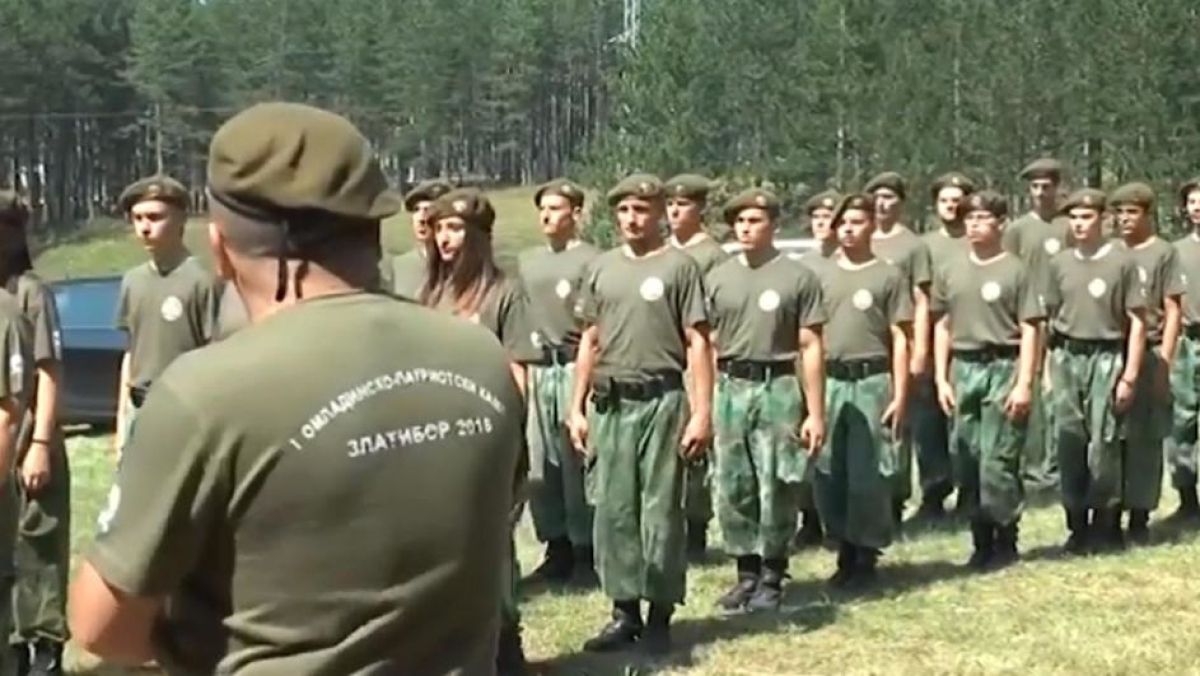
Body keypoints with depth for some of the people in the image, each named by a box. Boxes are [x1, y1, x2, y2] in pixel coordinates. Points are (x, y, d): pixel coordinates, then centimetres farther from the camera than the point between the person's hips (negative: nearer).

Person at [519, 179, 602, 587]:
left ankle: (585, 552, 4)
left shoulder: (590, 260, -3)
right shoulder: (527, 261, 18)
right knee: (541, 464, 8)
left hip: (574, 366, -6)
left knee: (577, 462, -5)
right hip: (537, 369, 6)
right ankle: (557, 548, 18)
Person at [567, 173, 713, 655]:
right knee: (612, 510, 8)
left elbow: (698, 344, -5)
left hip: (661, 401, -5)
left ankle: (660, 614, 11)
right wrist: (576, 406, 10)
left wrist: (702, 411, -12)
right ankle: (624, 609, 18)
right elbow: (590, 342, 15)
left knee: (660, 511, 1)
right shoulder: (602, 268, 12)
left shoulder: (679, 266, -2)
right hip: (609, 404, 5)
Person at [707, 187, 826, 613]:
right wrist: (703, 405, 6)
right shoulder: (717, 278, 9)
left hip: (778, 389, -3)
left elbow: (810, 348, -3)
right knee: (733, 489, 9)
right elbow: (707, 346, 11)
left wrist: (816, 413, -6)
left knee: (776, 490, 2)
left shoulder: (798, 278, -2)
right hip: (729, 389, 4)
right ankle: (746, 574, 22)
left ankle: (771, 578, 16)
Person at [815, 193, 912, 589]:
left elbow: (900, 340, -1)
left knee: (868, 473, -1)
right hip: (828, 381, 4)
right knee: (828, 472, 6)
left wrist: (899, 394, -7)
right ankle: (845, 552, 19)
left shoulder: (889, 276, 2)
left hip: (872, 382, -4)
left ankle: (867, 556, 11)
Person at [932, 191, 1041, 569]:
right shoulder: (952, 272, 11)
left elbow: (1029, 330, -5)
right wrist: (941, 378, 7)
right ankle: (981, 539, 18)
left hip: (1002, 368, -5)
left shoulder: (1015, 271, -2)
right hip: (962, 370, 5)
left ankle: (1005, 541, 7)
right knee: (966, 461, 7)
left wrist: (1024, 383, -11)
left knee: (997, 461, -6)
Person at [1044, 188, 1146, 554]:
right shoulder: (1059, 263, 7)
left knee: (1103, 442, -3)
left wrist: (1129, 374, -8)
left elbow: (1137, 321, -4)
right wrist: (1052, 365, 7)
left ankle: (1106, 522, 10)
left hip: (1106, 357, -4)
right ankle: (1077, 524, 16)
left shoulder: (1121, 262, -5)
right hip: (1066, 357, 4)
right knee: (1069, 443, 6)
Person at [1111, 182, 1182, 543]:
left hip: (1148, 355, -4)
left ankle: (1139, 517, 8)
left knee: (1145, 438, 2)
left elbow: (1173, 311, -3)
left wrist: (1164, 361, -10)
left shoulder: (1163, 253, 0)